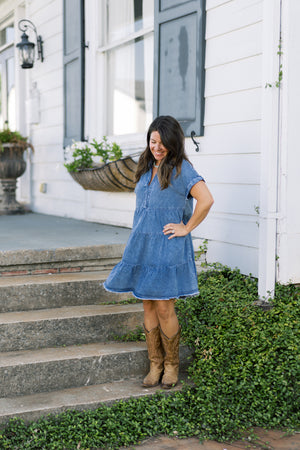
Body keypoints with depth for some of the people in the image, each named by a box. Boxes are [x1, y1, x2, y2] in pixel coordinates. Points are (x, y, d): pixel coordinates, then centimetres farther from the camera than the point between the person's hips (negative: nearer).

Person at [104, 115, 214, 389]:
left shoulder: (181, 169, -9)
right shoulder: (147, 167, 13)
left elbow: (206, 200, -20)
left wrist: (187, 229, -13)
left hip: (168, 248, -7)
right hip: (141, 245, 7)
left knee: (164, 308, -4)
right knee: (148, 307, 9)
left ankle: (172, 365, 16)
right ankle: (155, 365, 20)